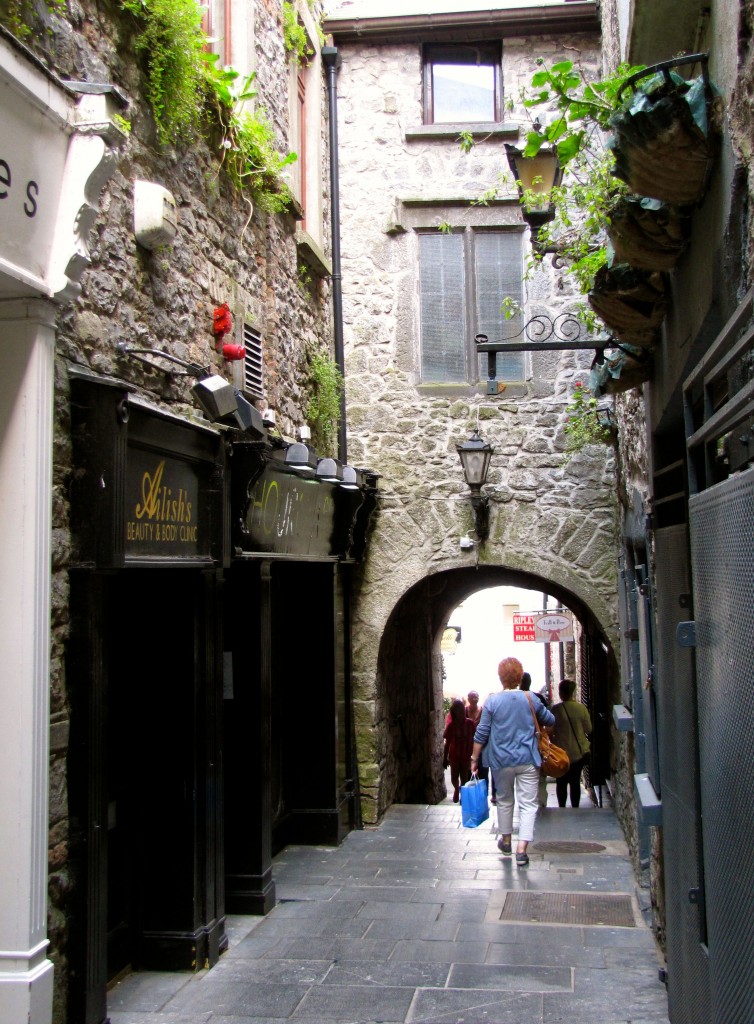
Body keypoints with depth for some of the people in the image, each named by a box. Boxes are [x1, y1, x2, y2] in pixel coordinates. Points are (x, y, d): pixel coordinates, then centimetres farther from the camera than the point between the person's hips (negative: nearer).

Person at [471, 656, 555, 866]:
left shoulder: (492, 702, -5)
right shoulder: (530, 699, -2)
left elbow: (481, 733, -4)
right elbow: (550, 720, 12)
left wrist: (474, 758, 6)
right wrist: (536, 725, 34)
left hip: (501, 761, 1)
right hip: (528, 761, -1)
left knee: (504, 800, 19)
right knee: (528, 804, 0)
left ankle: (506, 841, 32)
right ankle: (522, 849, -9)